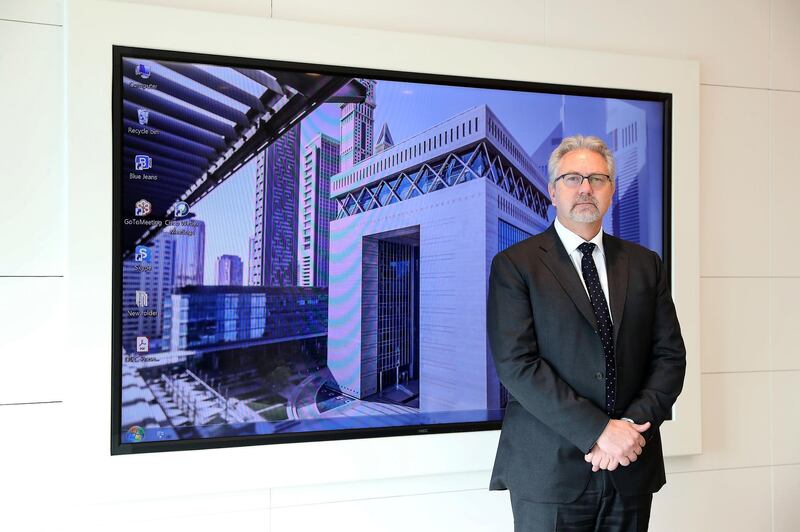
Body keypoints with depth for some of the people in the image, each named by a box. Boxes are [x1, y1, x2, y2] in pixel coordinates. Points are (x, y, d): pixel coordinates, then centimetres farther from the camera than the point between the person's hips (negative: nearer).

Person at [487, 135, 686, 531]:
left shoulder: (645, 264, 8)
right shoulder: (514, 264, -5)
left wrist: (633, 425, -10)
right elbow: (516, 363, -14)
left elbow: (670, 356, 5)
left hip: (632, 469, 4)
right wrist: (597, 430, -17)